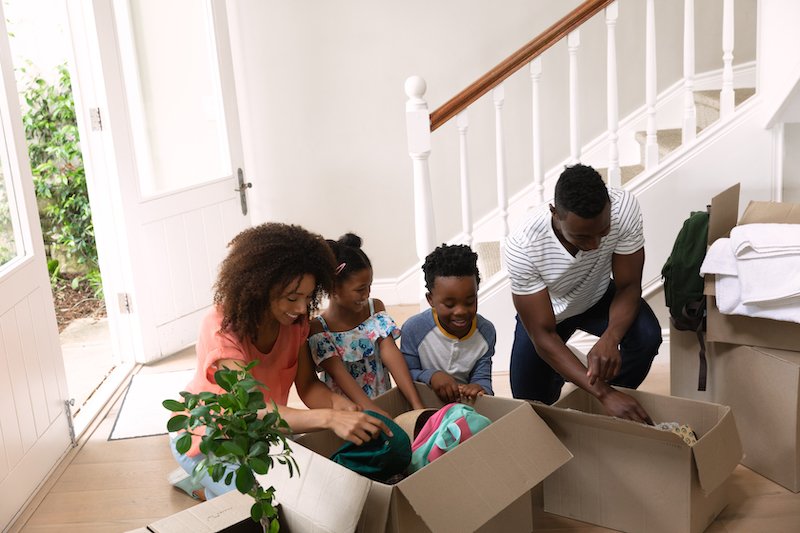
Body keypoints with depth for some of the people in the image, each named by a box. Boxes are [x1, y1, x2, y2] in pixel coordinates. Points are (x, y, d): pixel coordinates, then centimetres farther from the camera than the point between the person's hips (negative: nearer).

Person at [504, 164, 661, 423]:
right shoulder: (522, 248, -39)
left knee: (647, 335, -28)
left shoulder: (624, 208, -35)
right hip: (543, 312, -1)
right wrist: (603, 392, -44)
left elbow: (629, 286, -23)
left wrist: (610, 338, -44)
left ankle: (618, 404, 1)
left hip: (598, 297, 1)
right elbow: (543, 336, -34)